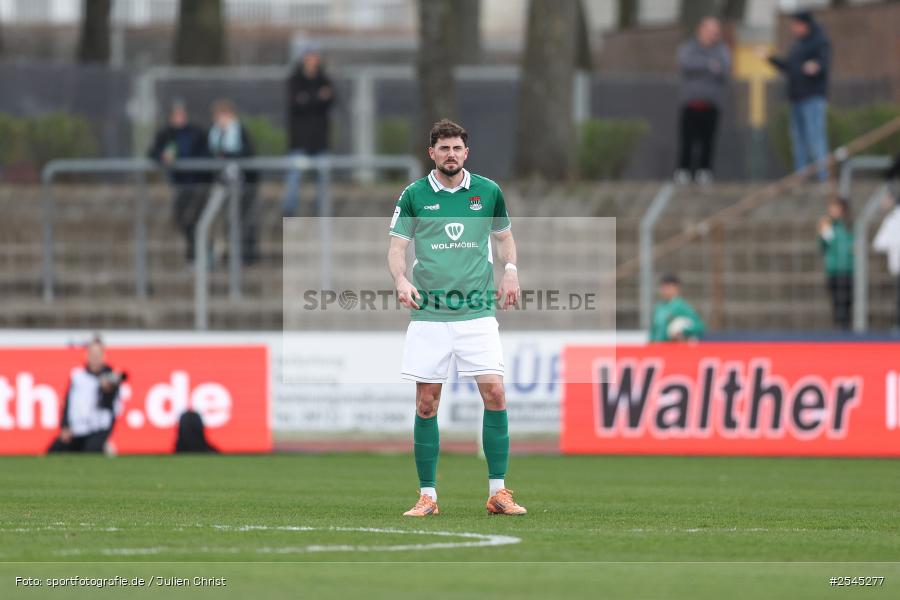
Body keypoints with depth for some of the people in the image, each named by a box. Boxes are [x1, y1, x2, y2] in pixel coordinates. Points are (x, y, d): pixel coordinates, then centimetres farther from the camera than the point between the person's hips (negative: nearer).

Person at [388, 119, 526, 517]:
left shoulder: (488, 192, 6)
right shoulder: (414, 196, 2)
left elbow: (504, 235, 20)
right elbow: (397, 246, 4)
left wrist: (510, 269, 1)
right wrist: (401, 279, -15)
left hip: (477, 310, 0)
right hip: (429, 315, 0)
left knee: (494, 393, -9)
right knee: (426, 403, -1)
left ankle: (498, 492, -1)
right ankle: (427, 495, 8)